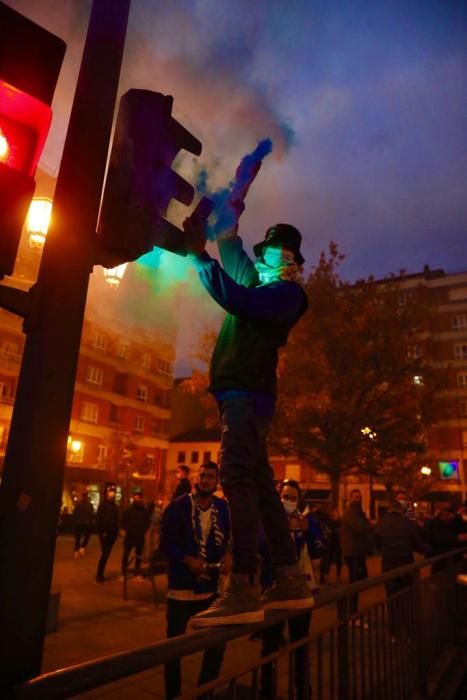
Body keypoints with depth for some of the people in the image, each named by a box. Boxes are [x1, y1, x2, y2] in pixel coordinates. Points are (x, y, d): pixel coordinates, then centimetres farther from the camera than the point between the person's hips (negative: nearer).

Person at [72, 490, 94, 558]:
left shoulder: (78, 504, -4)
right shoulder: (89, 504, -11)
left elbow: (74, 513, 0)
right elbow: (91, 515, -13)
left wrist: (76, 521, 15)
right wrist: (91, 522, 2)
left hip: (78, 524, 2)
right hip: (87, 524, -2)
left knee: (78, 538, 12)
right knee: (86, 537, 14)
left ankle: (76, 551, 9)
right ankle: (82, 548, -4)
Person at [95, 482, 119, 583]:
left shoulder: (114, 505, 13)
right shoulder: (103, 504, -8)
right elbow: (99, 519, -13)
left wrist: (116, 531, 6)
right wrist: (102, 532, -17)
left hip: (112, 533, 7)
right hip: (105, 534, -7)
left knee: (106, 554, 11)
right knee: (104, 554, -6)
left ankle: (101, 575, 19)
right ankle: (98, 576, 4)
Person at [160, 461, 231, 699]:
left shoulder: (222, 508, 0)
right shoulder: (178, 506, -12)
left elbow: (228, 538, 10)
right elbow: (166, 542, -12)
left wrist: (228, 555, -11)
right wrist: (188, 560, -23)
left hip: (211, 585, 4)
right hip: (181, 585, -4)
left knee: (217, 641, 14)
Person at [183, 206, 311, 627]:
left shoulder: (285, 291, -4)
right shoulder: (264, 286, 24)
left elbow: (234, 299, -21)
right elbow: (236, 261, 41)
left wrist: (199, 253, -16)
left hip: (247, 393, -10)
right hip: (244, 393, 10)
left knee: (237, 480, -18)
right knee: (260, 485, 8)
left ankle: (243, 592, -18)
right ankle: (291, 583, 14)